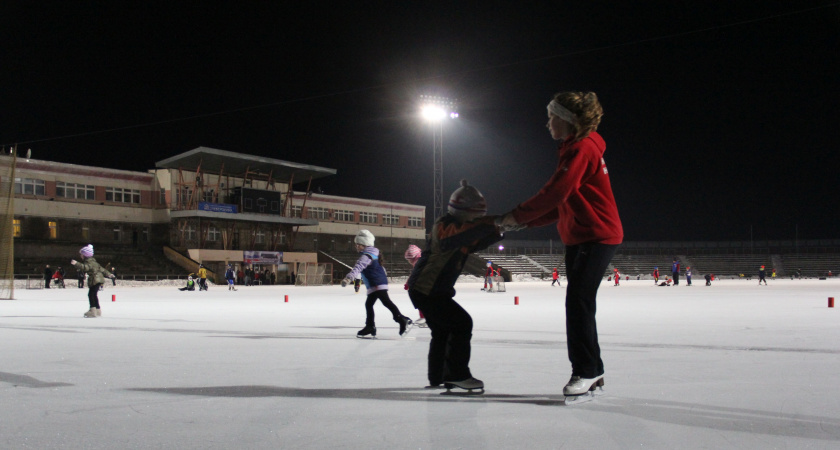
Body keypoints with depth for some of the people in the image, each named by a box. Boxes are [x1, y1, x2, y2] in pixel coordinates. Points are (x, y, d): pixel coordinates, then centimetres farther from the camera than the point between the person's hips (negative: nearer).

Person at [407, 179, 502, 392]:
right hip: (426, 289, -11)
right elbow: (461, 235, -38)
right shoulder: (444, 225, -18)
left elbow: (475, 244, 16)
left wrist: (497, 231, 0)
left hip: (424, 289, 11)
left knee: (442, 330, 19)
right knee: (461, 323, -11)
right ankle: (457, 374, -8)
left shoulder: (457, 226, 14)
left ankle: (437, 377, 29)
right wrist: (489, 223, -42)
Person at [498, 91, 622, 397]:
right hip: (579, 237, 10)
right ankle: (592, 371, 20)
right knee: (579, 303, 11)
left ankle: (586, 371, -5)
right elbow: (562, 204, 17)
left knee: (578, 301, -12)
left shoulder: (581, 148, -14)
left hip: (596, 236, -10)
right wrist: (524, 223, 9)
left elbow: (555, 193, -22)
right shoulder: (573, 149, 18)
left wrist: (517, 216, -14)